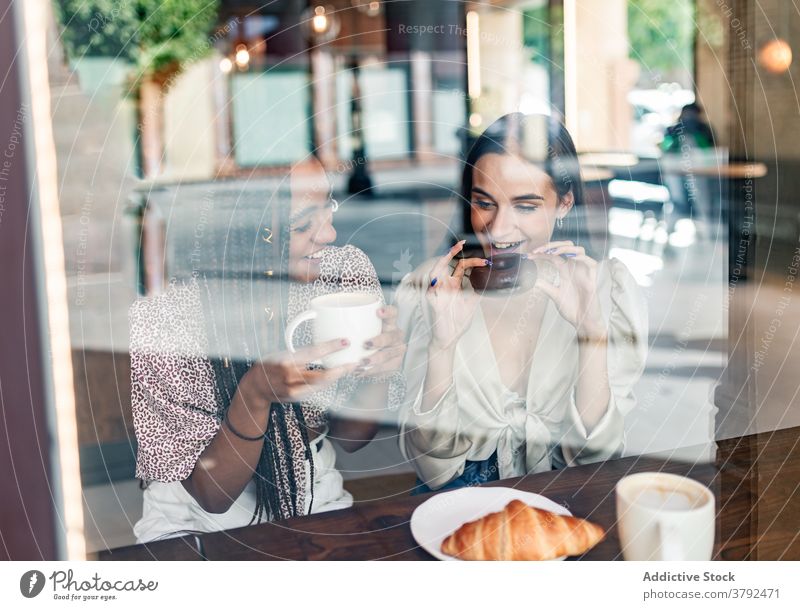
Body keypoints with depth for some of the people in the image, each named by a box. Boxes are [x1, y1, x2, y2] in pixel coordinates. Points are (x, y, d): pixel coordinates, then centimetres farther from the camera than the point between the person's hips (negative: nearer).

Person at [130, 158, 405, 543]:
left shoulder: (345, 271, -11)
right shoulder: (159, 322, -22)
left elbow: (350, 437, 0)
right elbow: (211, 495, -15)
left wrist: (378, 369, -20)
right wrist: (256, 394, -32)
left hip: (318, 508, 3)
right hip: (198, 528, -3)